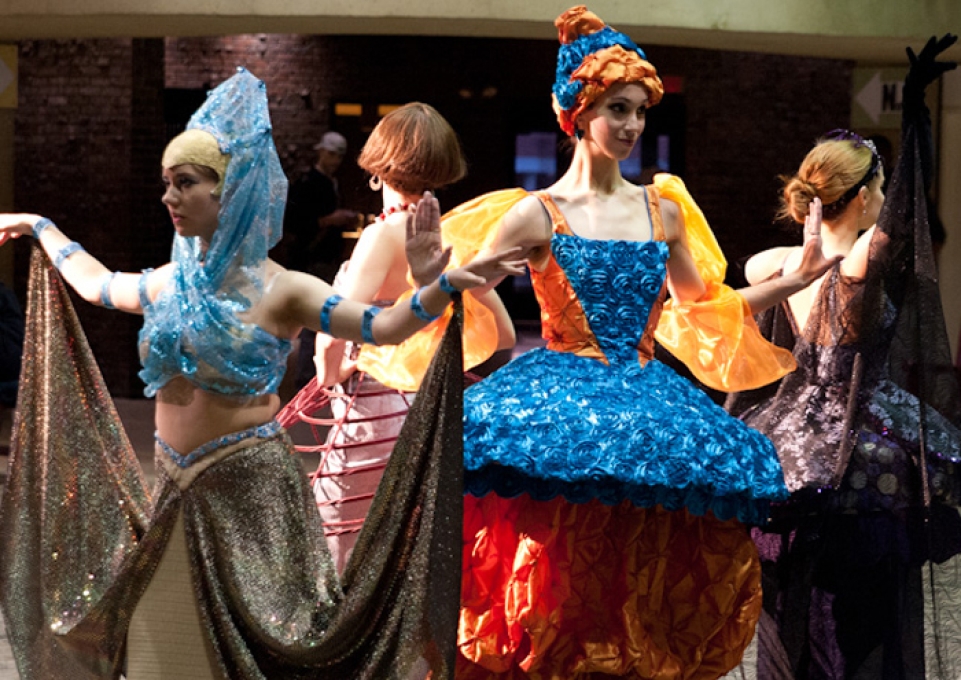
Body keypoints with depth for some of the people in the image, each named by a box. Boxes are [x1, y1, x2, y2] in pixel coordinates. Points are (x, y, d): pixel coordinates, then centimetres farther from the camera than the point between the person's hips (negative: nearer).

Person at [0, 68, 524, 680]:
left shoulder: (278, 290, -12)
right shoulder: (174, 283, 6)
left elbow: (381, 326, -24)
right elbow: (98, 284, 27)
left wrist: (437, 289, -42)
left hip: (250, 488, -6)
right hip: (179, 490, 6)